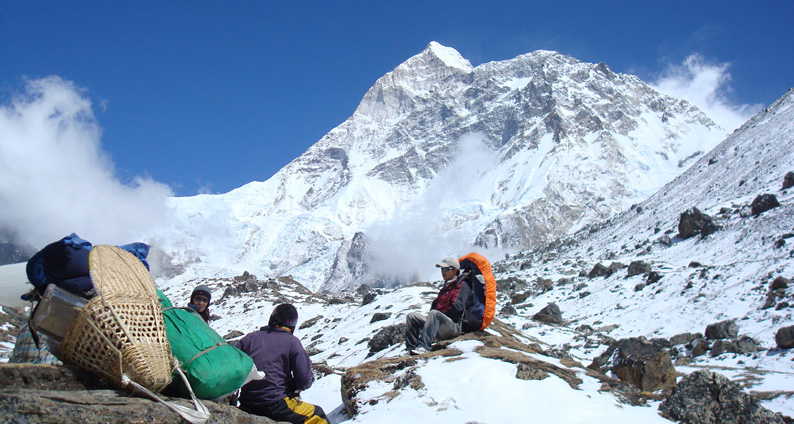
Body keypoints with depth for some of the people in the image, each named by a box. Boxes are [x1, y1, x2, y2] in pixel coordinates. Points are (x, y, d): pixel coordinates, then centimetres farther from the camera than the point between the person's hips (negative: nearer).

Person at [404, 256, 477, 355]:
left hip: (454, 326, -8)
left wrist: (442, 315, -6)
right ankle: (412, 347, -19)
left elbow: (457, 307, -13)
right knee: (411, 316, -4)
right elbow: (436, 305, 25)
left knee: (434, 314, -37)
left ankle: (423, 346, -50)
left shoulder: (462, 285, 1)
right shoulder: (446, 287, 29)